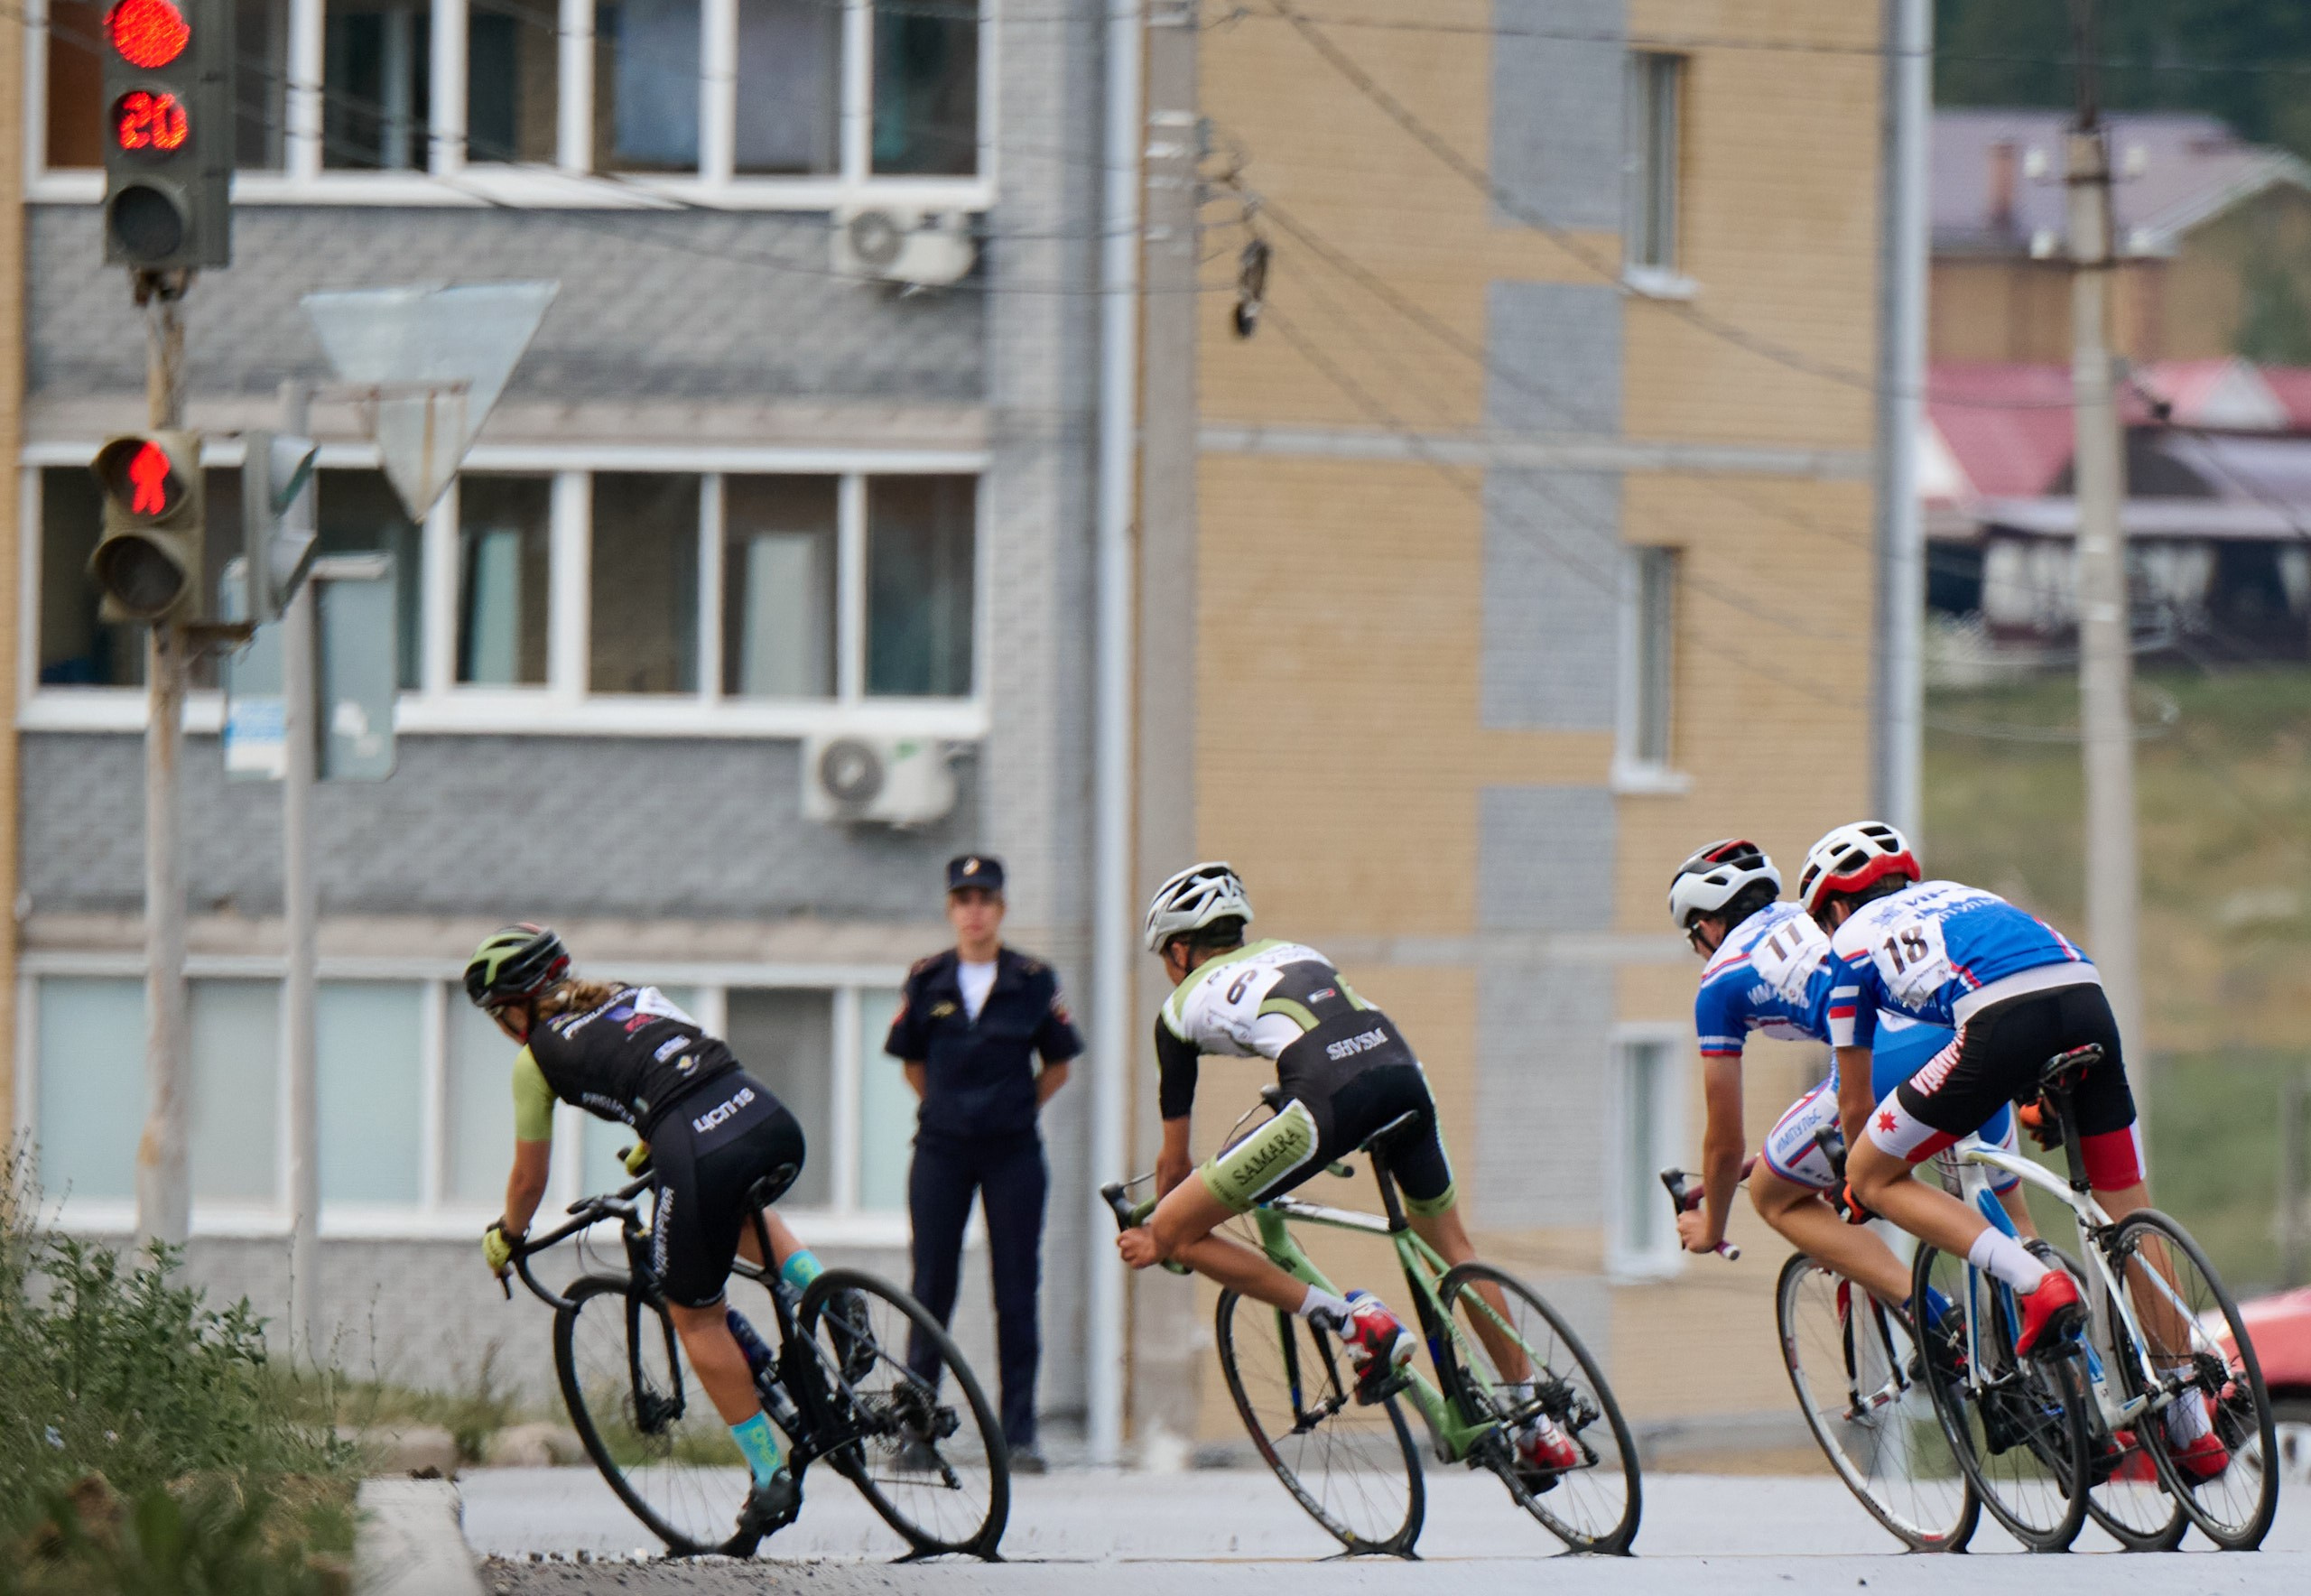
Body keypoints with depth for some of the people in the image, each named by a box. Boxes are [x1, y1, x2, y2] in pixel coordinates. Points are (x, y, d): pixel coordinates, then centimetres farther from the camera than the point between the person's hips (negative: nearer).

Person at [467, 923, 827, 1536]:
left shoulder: (536, 1058, 14)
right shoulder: (634, 997, 29)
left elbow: (529, 1179, 22)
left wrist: (505, 1239, 41)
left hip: (696, 1155, -6)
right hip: (772, 1121, 6)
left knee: (696, 1317, 14)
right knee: (740, 1212, 40)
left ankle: (771, 1479, 13)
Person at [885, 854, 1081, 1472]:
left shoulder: (1034, 982, -1)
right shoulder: (927, 982, 2)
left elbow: (1057, 1068, 8)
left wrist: (1012, 1113, 5)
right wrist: (950, 1110, 11)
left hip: (1012, 1150, -1)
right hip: (941, 1149, 1)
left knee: (1016, 1292, 0)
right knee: (932, 1288, 1)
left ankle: (1019, 1433, 4)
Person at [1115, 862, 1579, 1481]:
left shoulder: (1184, 1007, 22)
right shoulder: (1292, 953, 35)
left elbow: (1174, 1156, 27)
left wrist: (1158, 1237, 45)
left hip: (1331, 1098, -6)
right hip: (1403, 1071, 6)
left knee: (1178, 1230, 3)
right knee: (1449, 1243, 27)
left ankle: (1352, 1320, -4)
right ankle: (1539, 1427, 26)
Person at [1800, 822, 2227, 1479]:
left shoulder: (1852, 942, 23)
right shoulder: (1955, 895, 38)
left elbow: (1856, 1102, 26)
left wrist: (1858, 1189, 43)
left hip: (2003, 1020, -6)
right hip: (2088, 999, 6)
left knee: (1875, 1176, 9)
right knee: (2128, 1209, 14)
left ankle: (2039, 1285, -7)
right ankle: (2192, 1427, 13)